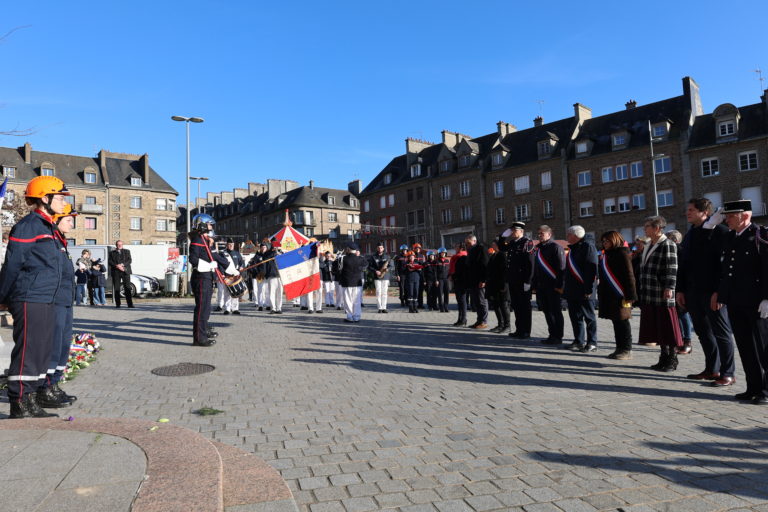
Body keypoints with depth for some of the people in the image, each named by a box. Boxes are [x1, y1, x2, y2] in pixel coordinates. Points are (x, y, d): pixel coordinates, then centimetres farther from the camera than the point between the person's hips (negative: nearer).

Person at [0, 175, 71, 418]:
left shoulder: (48, 228, 19)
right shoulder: (28, 225, -10)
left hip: (47, 301, 9)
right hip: (30, 300, -9)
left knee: (42, 352, 12)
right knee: (27, 352, -5)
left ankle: (30, 401, 21)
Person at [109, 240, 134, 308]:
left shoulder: (127, 251, 17)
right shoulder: (112, 253, 16)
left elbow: (129, 260, 4)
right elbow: (110, 262, 4)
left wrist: (122, 265, -12)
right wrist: (117, 266, -13)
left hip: (125, 271, -1)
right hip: (116, 272, 1)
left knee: (127, 288, -6)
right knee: (116, 288, -1)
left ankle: (130, 304, -8)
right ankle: (117, 304, 4)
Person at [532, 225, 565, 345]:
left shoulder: (556, 247, -8)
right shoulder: (538, 248, 15)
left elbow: (561, 268, -13)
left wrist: (559, 285, -18)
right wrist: (535, 284, 14)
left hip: (553, 286, -7)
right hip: (541, 286, 8)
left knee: (555, 312, -1)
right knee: (547, 311, 11)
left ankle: (557, 337, 6)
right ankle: (552, 335, 20)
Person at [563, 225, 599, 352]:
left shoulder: (588, 247, -10)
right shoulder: (572, 249, 16)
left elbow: (592, 269, -16)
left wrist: (588, 289, -21)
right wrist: (565, 287, 17)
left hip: (583, 291, -8)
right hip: (572, 291, 8)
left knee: (589, 317, 2)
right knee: (575, 316, 12)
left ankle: (592, 343, 9)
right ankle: (579, 341, 20)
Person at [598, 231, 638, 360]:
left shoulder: (622, 253, -10)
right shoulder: (607, 254, 16)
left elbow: (629, 275, -15)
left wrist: (629, 295, -19)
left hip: (619, 295, -8)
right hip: (609, 295, 8)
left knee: (622, 322, -1)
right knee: (616, 322, 12)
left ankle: (627, 350, 7)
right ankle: (620, 348, 20)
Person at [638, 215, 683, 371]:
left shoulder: (668, 245, -9)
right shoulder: (648, 247, 17)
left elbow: (672, 269, -15)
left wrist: (669, 288, -22)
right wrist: (642, 291, 21)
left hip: (663, 296, -8)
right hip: (650, 296, 8)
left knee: (668, 328, 1)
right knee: (657, 328, 12)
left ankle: (672, 360, 10)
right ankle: (664, 357, 22)